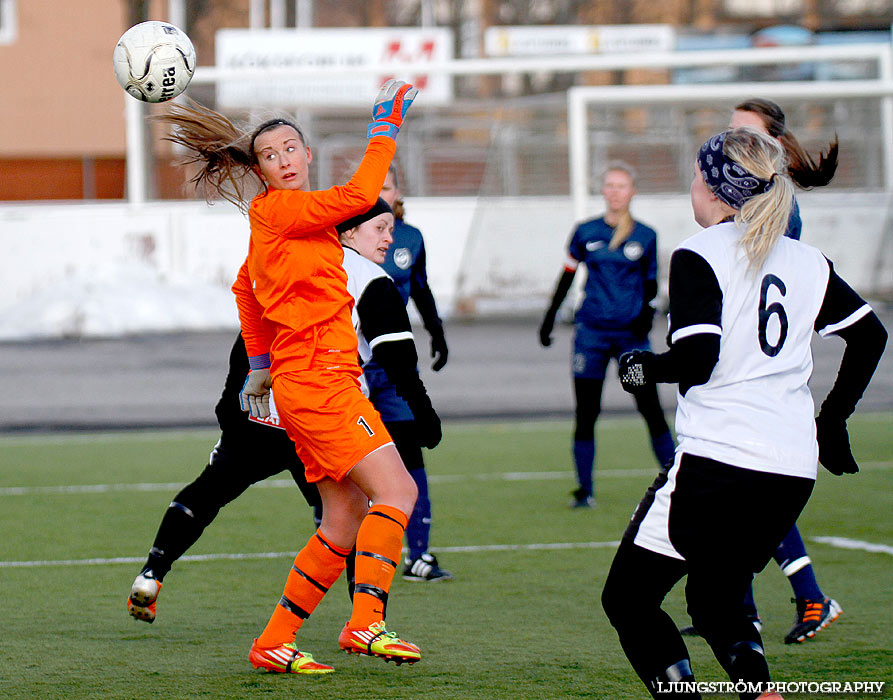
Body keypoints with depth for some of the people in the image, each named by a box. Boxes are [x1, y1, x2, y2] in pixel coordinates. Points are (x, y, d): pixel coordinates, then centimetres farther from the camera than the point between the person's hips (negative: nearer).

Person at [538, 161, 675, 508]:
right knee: (585, 413, 0)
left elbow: (651, 284, 8)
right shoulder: (586, 233, 5)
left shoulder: (645, 237, 4)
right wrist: (550, 317, 12)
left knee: (651, 408, -7)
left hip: (631, 333, -1)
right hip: (592, 332, 1)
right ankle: (585, 489, 8)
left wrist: (647, 310, -11)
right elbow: (567, 276, 13)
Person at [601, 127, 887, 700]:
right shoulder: (807, 261, 12)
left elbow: (695, 361, -16)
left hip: (719, 457, -7)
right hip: (795, 470, 7)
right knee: (715, 601, 21)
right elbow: (870, 335, 20)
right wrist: (833, 420, 27)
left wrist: (644, 368, 4)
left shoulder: (699, 255, -7)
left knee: (628, 598, 4)